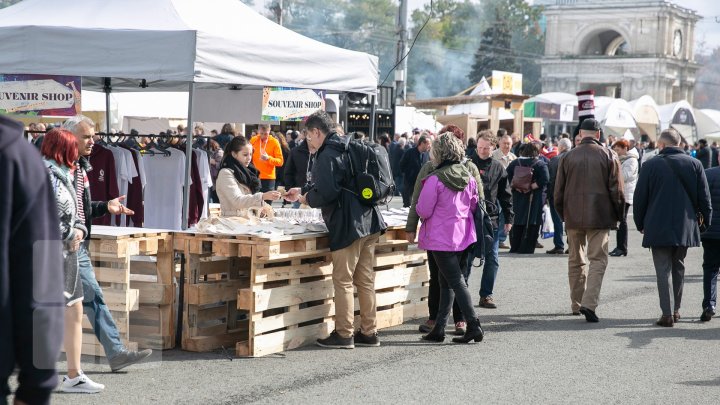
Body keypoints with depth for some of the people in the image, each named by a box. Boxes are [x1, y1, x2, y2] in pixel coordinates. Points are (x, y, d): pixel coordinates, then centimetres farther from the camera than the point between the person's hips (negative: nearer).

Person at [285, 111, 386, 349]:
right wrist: (303, 193, 34)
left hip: (348, 227, -9)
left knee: (343, 280, 0)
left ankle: (343, 334, 4)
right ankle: (369, 333, 17)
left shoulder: (327, 156, -11)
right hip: (369, 223, 9)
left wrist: (305, 199, 1)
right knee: (365, 280, 12)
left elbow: (325, 193, -20)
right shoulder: (348, 149, 18)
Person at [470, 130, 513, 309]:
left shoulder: (498, 167, 7)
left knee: (492, 259, 5)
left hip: (491, 220, 3)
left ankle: (486, 295, 13)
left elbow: (506, 195, 11)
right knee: (467, 258, 0)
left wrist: (509, 218, 8)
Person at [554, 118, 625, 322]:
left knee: (576, 260, 14)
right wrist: (618, 216, 10)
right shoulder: (608, 155, -3)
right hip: (599, 217, -3)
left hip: (573, 217, 3)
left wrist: (564, 215, 18)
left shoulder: (568, 157, 3)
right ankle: (589, 303, -17)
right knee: (598, 259, -1)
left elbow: (558, 192, 6)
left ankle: (576, 304, 21)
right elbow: (617, 191, -3)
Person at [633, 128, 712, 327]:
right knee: (678, 267, 18)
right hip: (685, 227, 3)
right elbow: (704, 197, 4)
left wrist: (640, 223, 10)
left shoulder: (651, 165, -6)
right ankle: (676, 309, 23)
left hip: (658, 227, -3)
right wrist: (706, 220, 15)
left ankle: (667, 313, -7)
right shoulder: (694, 164, 2)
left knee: (663, 270, -1)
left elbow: (640, 197, -1)